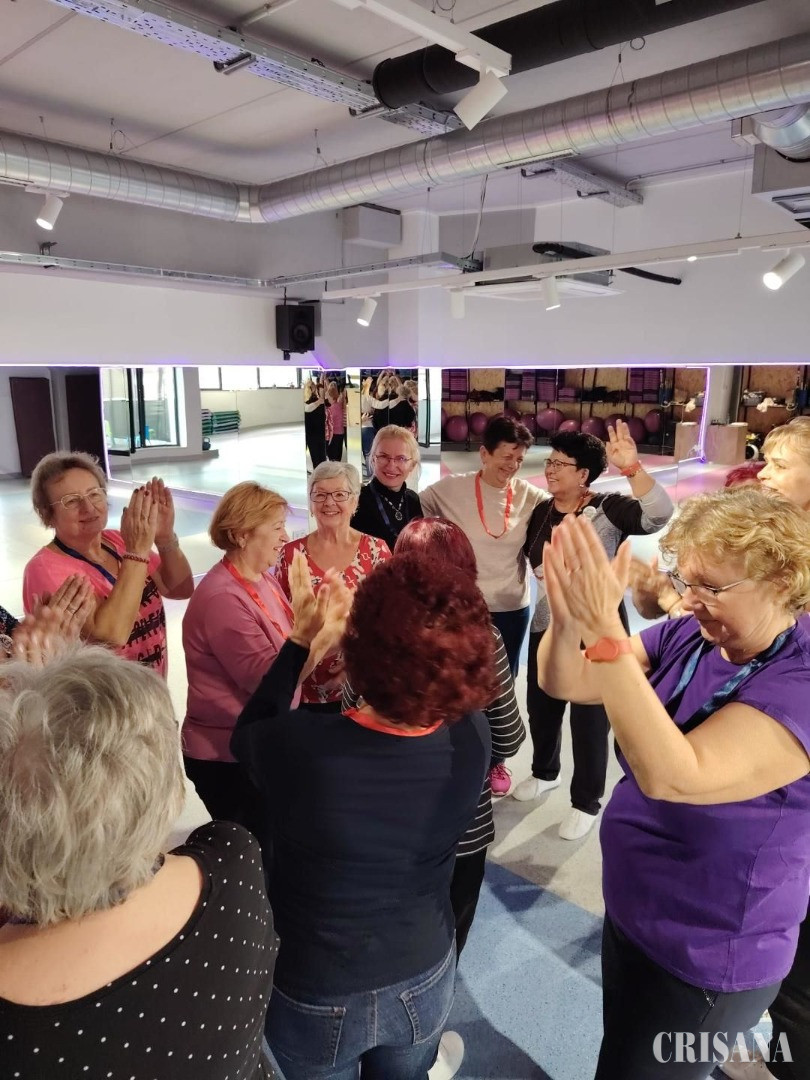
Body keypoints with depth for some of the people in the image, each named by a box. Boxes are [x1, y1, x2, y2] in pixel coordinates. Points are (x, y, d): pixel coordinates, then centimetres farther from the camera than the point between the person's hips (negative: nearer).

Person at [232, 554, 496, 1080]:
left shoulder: (301, 745, -36)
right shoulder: (472, 735, -26)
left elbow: (247, 735, -11)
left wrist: (302, 638, -8)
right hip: (425, 981, 2)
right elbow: (431, 684, -1)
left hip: (316, 998, -2)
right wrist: (369, 614, 1)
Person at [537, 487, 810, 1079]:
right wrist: (567, 619, -35)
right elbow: (563, 683, -14)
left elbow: (672, 776, -41)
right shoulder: (687, 636, -9)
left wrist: (603, 631, -48)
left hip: (705, 960, -6)